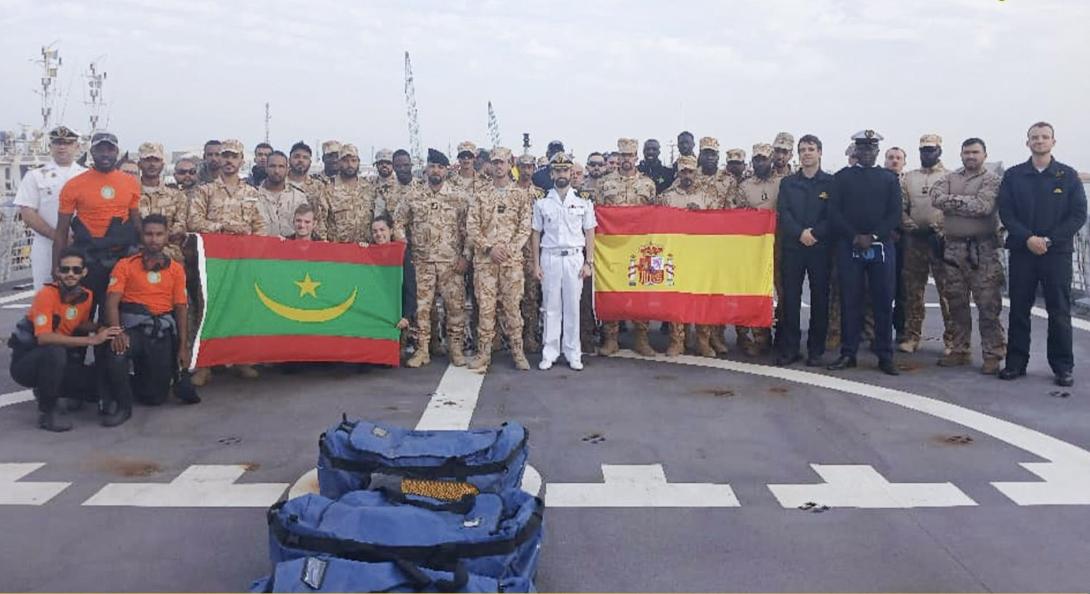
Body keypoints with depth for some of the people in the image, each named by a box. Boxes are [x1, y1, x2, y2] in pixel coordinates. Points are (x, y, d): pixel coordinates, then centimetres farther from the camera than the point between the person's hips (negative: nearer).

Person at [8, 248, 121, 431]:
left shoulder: (86, 295, -5)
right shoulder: (46, 294, -23)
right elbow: (43, 338, -34)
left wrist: (98, 329, -14)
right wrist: (92, 340, -36)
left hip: (57, 362, 6)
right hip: (25, 361, -6)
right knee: (55, 351, -37)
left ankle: (45, 390, 13)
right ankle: (47, 410, -16)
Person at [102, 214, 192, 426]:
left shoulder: (176, 270, 13)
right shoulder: (125, 265, 6)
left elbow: (181, 309, 9)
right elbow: (112, 301, -5)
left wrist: (183, 346, 1)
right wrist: (116, 332, -23)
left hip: (163, 333, 2)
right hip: (132, 328, -2)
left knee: (156, 397, 1)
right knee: (116, 351, -38)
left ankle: (133, 383, 37)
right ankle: (121, 405, -15)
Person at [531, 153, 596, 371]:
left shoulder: (583, 202, 5)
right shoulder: (542, 203, 5)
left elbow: (589, 233, 6)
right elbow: (536, 234, 7)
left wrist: (589, 262, -1)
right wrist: (536, 264, 1)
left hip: (574, 258, 0)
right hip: (550, 257, 0)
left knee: (572, 307, 3)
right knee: (551, 307, 3)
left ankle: (573, 354, 11)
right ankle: (549, 353, 9)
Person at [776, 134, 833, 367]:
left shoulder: (831, 183, 6)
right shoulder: (787, 183, 12)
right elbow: (783, 214, 2)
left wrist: (815, 233, -14)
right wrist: (800, 233, -13)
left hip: (821, 247, -1)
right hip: (792, 247, 1)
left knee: (820, 298, 1)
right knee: (790, 298, 0)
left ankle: (816, 350, 8)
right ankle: (789, 349, 6)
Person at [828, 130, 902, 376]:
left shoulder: (889, 178, 11)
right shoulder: (842, 177, 9)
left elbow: (895, 214, 3)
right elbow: (834, 212, 1)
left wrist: (873, 237, -10)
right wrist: (855, 237, -11)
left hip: (881, 246, 1)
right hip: (849, 247, -1)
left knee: (883, 302, 0)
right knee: (850, 301, 0)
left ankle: (885, 356, 6)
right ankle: (848, 353, 7)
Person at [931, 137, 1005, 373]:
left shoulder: (991, 180, -1)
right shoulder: (950, 178, 13)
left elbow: (984, 206, -18)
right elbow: (936, 198, -6)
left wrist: (953, 200, -9)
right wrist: (968, 203, -13)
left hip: (982, 250, -5)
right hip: (953, 248, 5)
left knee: (988, 305, -3)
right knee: (956, 303, 11)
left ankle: (993, 355, 3)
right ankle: (959, 350, 21)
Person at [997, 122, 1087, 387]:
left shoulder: (1068, 176, 5)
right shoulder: (1013, 176, 7)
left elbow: (1078, 215, 0)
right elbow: (1006, 213, 0)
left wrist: (1049, 240, -12)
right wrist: (1028, 238, -14)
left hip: (1057, 253, -1)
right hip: (1022, 251, 1)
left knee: (1059, 312, 1)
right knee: (1019, 310, 5)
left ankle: (1063, 367, 8)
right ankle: (1016, 362, 12)